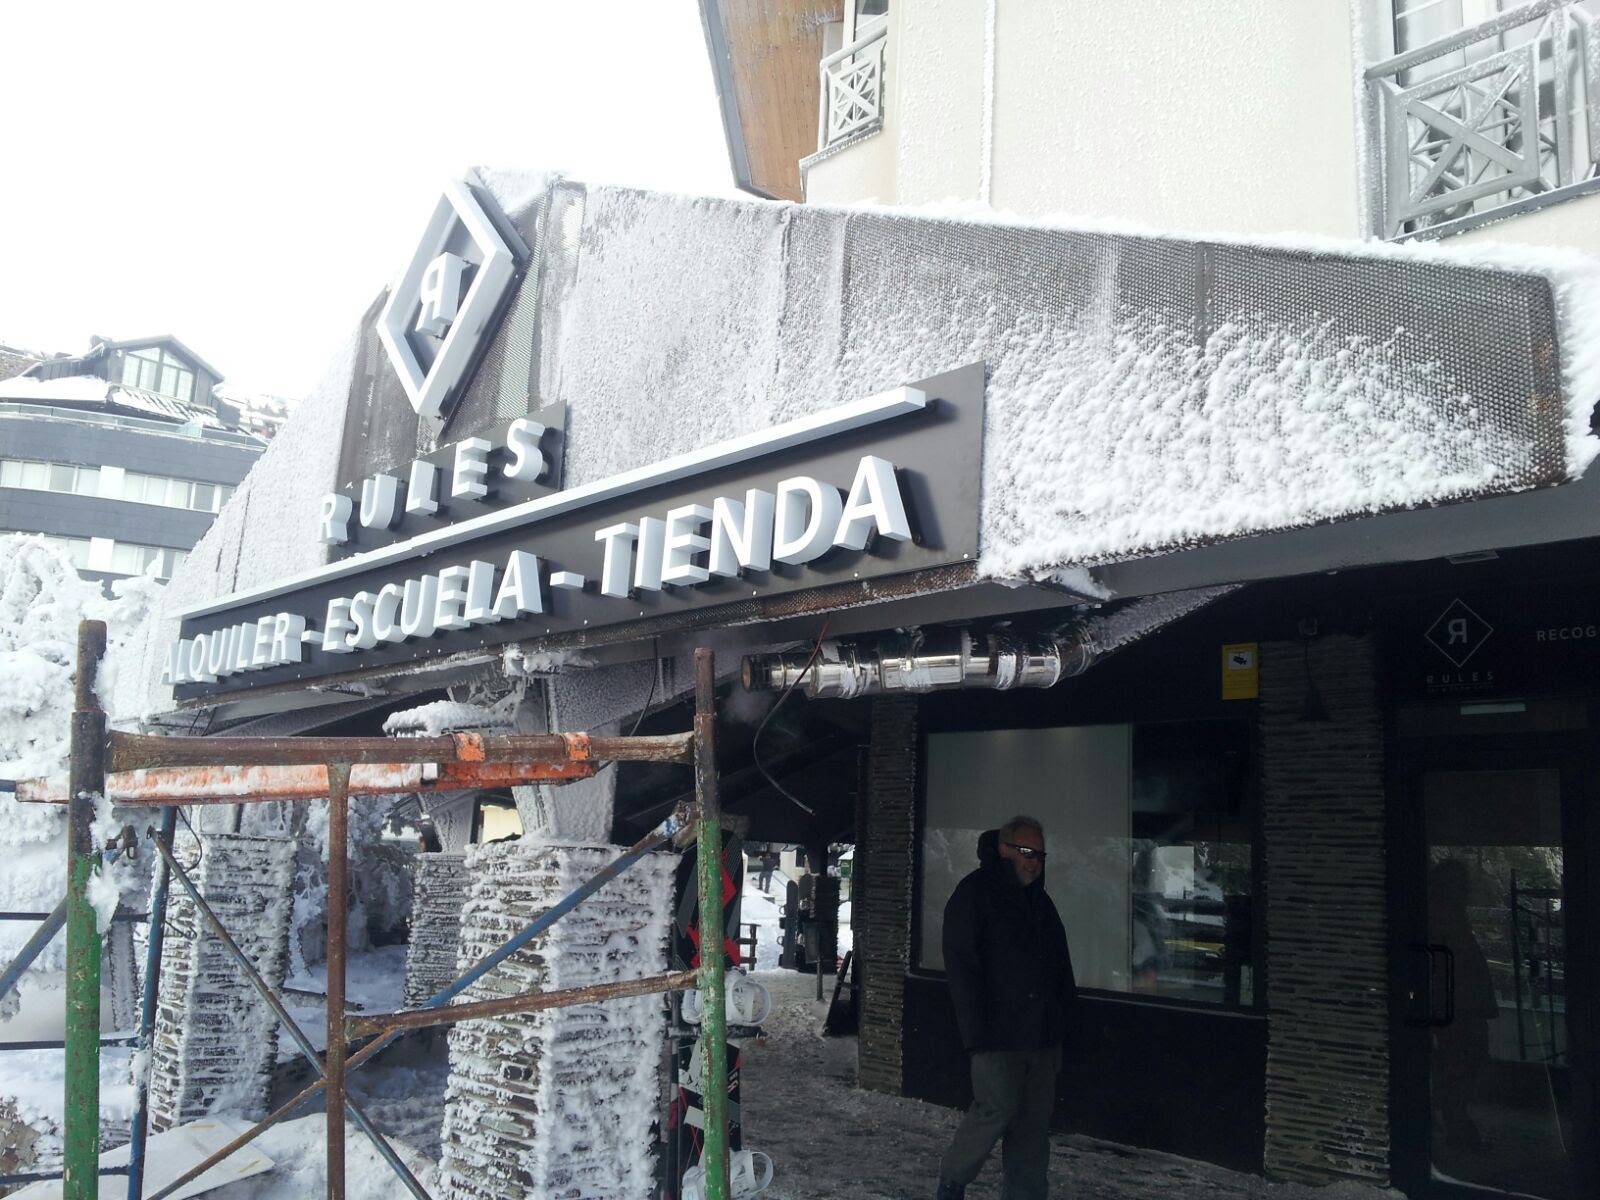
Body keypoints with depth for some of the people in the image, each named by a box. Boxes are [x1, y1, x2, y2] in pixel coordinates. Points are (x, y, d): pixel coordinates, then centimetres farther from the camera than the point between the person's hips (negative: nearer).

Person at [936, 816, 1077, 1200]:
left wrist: (1065, 1020, 11)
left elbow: (1061, 966, 20)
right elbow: (961, 966, -13)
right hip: (998, 1035, -7)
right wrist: (977, 1033, -18)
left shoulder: (1040, 901, 16)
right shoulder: (974, 894, -7)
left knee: (1034, 1124, 9)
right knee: (997, 1112, -6)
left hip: (1042, 1035, 7)